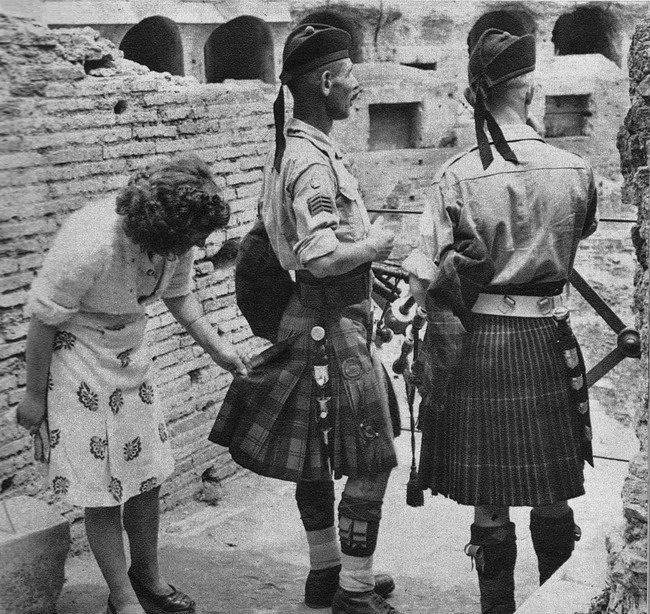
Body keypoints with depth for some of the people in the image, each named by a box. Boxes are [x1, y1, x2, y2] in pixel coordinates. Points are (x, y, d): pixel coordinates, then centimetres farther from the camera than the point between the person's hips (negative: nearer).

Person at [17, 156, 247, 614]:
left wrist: (215, 345, -4)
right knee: (102, 489, 1)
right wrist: (34, 395, -12)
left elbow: (178, 295, 7)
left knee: (147, 474, 13)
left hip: (131, 358, 7)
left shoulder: (176, 242, -14)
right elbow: (42, 321, -21)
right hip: (78, 363, -6)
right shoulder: (88, 248, -34)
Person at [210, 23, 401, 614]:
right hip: (332, 325, -10)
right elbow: (322, 258, -29)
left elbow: (277, 233, 21)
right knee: (371, 461, -1)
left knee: (317, 458, 19)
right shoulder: (313, 161, -22)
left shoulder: (292, 148, 11)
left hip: (312, 321, 10)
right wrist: (375, 243, -12)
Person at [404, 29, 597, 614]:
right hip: (546, 342, 2)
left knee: (488, 499, 10)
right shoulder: (575, 171, -6)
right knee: (552, 495, 15)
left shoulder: (458, 176, -11)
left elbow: (427, 282, -11)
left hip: (476, 342, -1)